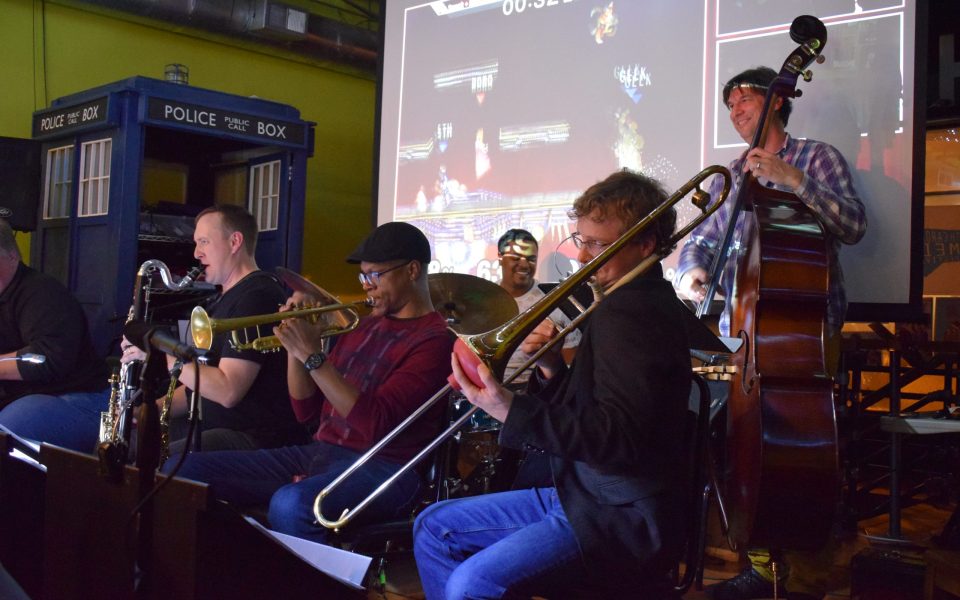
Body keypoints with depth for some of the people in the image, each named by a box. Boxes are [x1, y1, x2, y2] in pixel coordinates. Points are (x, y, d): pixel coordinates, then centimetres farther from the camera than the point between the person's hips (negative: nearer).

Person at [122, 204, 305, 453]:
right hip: (216, 427, 10)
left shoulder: (257, 296, -15)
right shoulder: (224, 299, 20)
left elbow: (227, 391, -23)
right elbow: (202, 382, 20)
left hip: (260, 438, -10)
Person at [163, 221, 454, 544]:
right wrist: (295, 347, 1)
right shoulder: (364, 326, 18)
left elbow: (373, 422, -20)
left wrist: (313, 356, -20)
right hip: (320, 453, 8)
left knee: (291, 504, -39)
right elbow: (306, 410, 16)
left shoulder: (433, 340, -7)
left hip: (381, 469, -8)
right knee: (182, 469, -4)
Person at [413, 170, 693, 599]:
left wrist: (511, 411, -33)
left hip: (622, 515, -11)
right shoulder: (628, 303, 14)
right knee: (434, 527, 14)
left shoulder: (633, 311, -18)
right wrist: (552, 370, -3)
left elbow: (617, 438, -28)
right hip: (581, 493, 11)